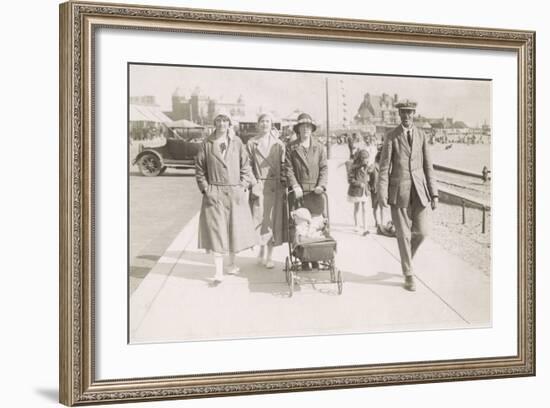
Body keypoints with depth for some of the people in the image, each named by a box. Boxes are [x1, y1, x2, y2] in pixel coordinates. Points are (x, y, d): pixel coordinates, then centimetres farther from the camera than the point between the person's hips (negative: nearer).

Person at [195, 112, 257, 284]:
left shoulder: (237, 143, 4)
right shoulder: (207, 144, 1)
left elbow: (245, 166, 7)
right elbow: (199, 168, 4)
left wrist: (244, 186, -2)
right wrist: (205, 188, -4)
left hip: (235, 193, 2)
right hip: (214, 194, -2)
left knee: (235, 228, 10)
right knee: (216, 230, -6)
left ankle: (232, 263, 30)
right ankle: (219, 271, -4)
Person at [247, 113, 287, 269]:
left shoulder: (278, 144, 8)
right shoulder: (251, 143, 5)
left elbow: (283, 166, 6)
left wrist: (284, 185, -2)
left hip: (275, 186, 1)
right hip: (259, 185, -1)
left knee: (273, 220, 1)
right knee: (259, 219, -2)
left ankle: (269, 256, 10)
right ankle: (262, 252, 16)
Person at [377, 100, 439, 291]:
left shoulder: (421, 135, 9)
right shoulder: (391, 136, 0)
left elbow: (428, 166, 8)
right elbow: (384, 167, -3)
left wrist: (434, 193, 3)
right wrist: (382, 194, -12)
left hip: (419, 190, 3)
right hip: (399, 190, -3)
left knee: (421, 232, 1)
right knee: (403, 234, 0)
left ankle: (406, 258, 31)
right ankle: (408, 275, 10)